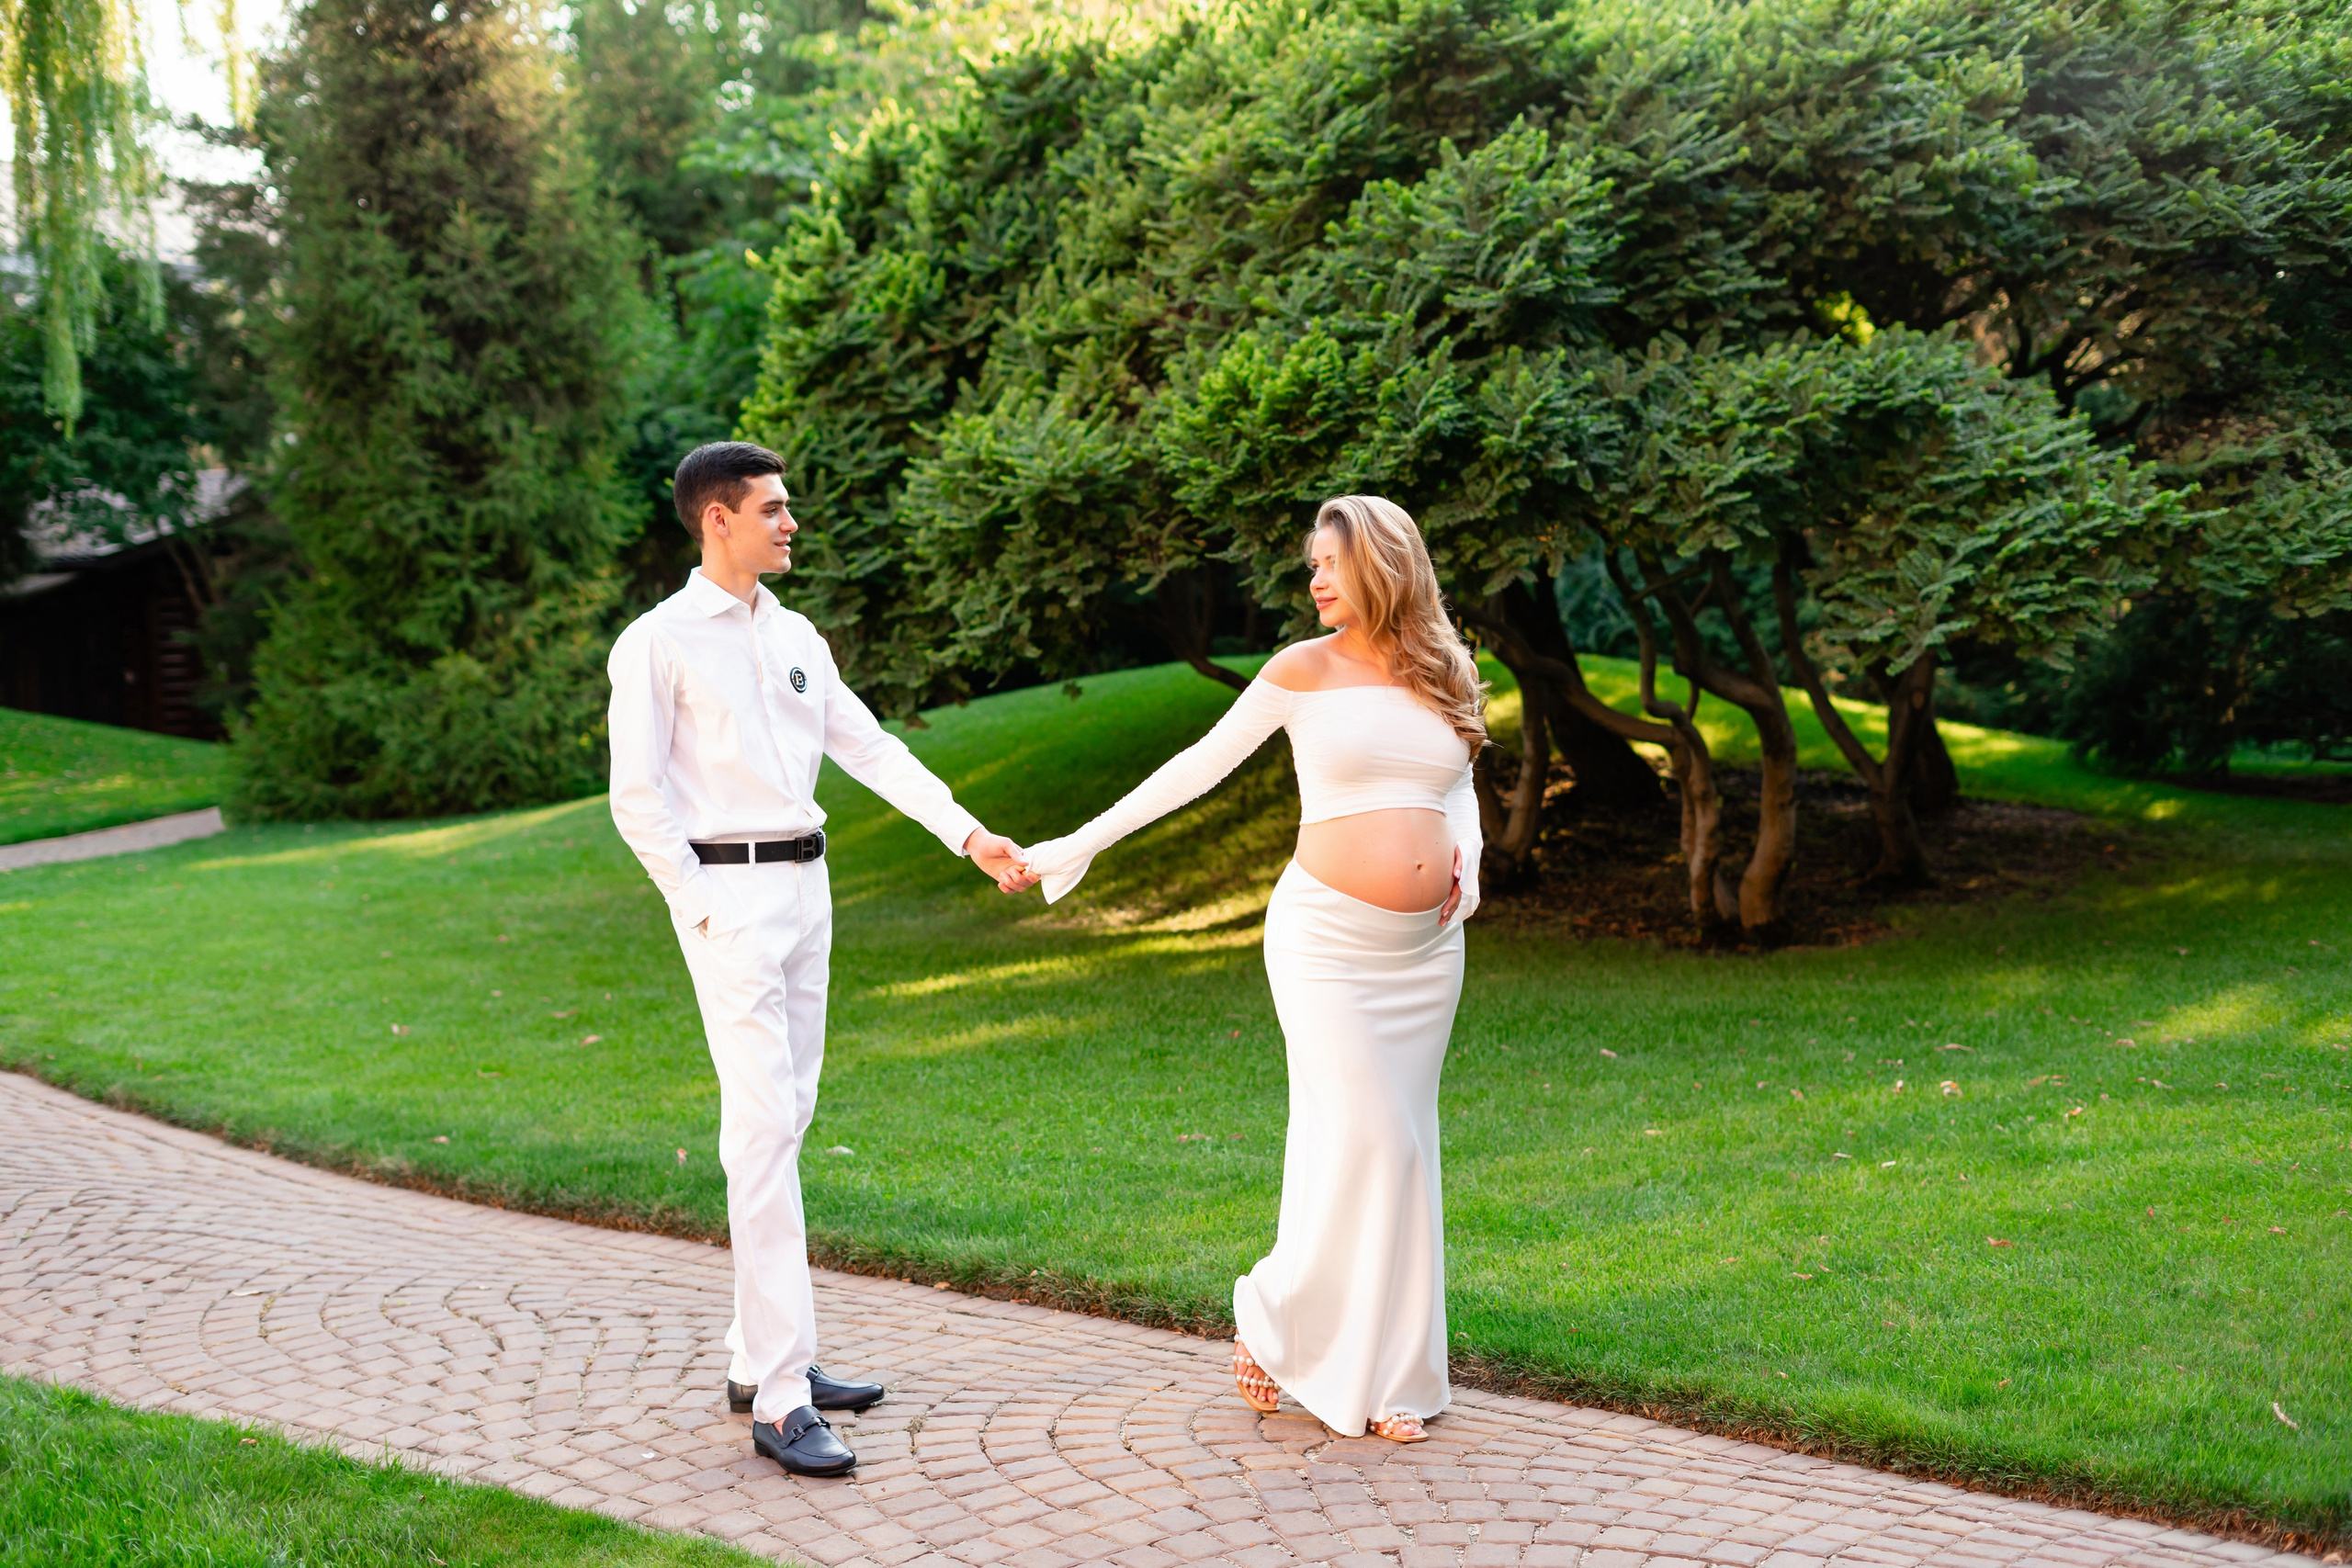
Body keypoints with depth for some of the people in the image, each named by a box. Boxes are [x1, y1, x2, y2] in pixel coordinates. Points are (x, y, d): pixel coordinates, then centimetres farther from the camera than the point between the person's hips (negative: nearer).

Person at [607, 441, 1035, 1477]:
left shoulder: (795, 637, 15)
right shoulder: (659, 643, -6)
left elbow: (870, 748, 14)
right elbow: (637, 798, -8)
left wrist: (969, 834, 6)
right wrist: (702, 909, -14)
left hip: (805, 885, 8)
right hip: (729, 894, -7)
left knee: (787, 1116, 10)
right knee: (763, 1127, -12)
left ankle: (759, 1357, 20)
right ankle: (779, 1399, -11)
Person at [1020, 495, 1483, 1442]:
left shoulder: (1445, 676, 9)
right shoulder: (1305, 670, -1)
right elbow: (1200, 765, 1)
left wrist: (1467, 862, 2)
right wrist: (1082, 843, 0)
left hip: (1426, 947, 4)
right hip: (1328, 937, -4)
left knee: (1401, 1147, 6)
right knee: (1360, 1140, -10)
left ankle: (1383, 1367, 15)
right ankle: (1275, 1320, 11)